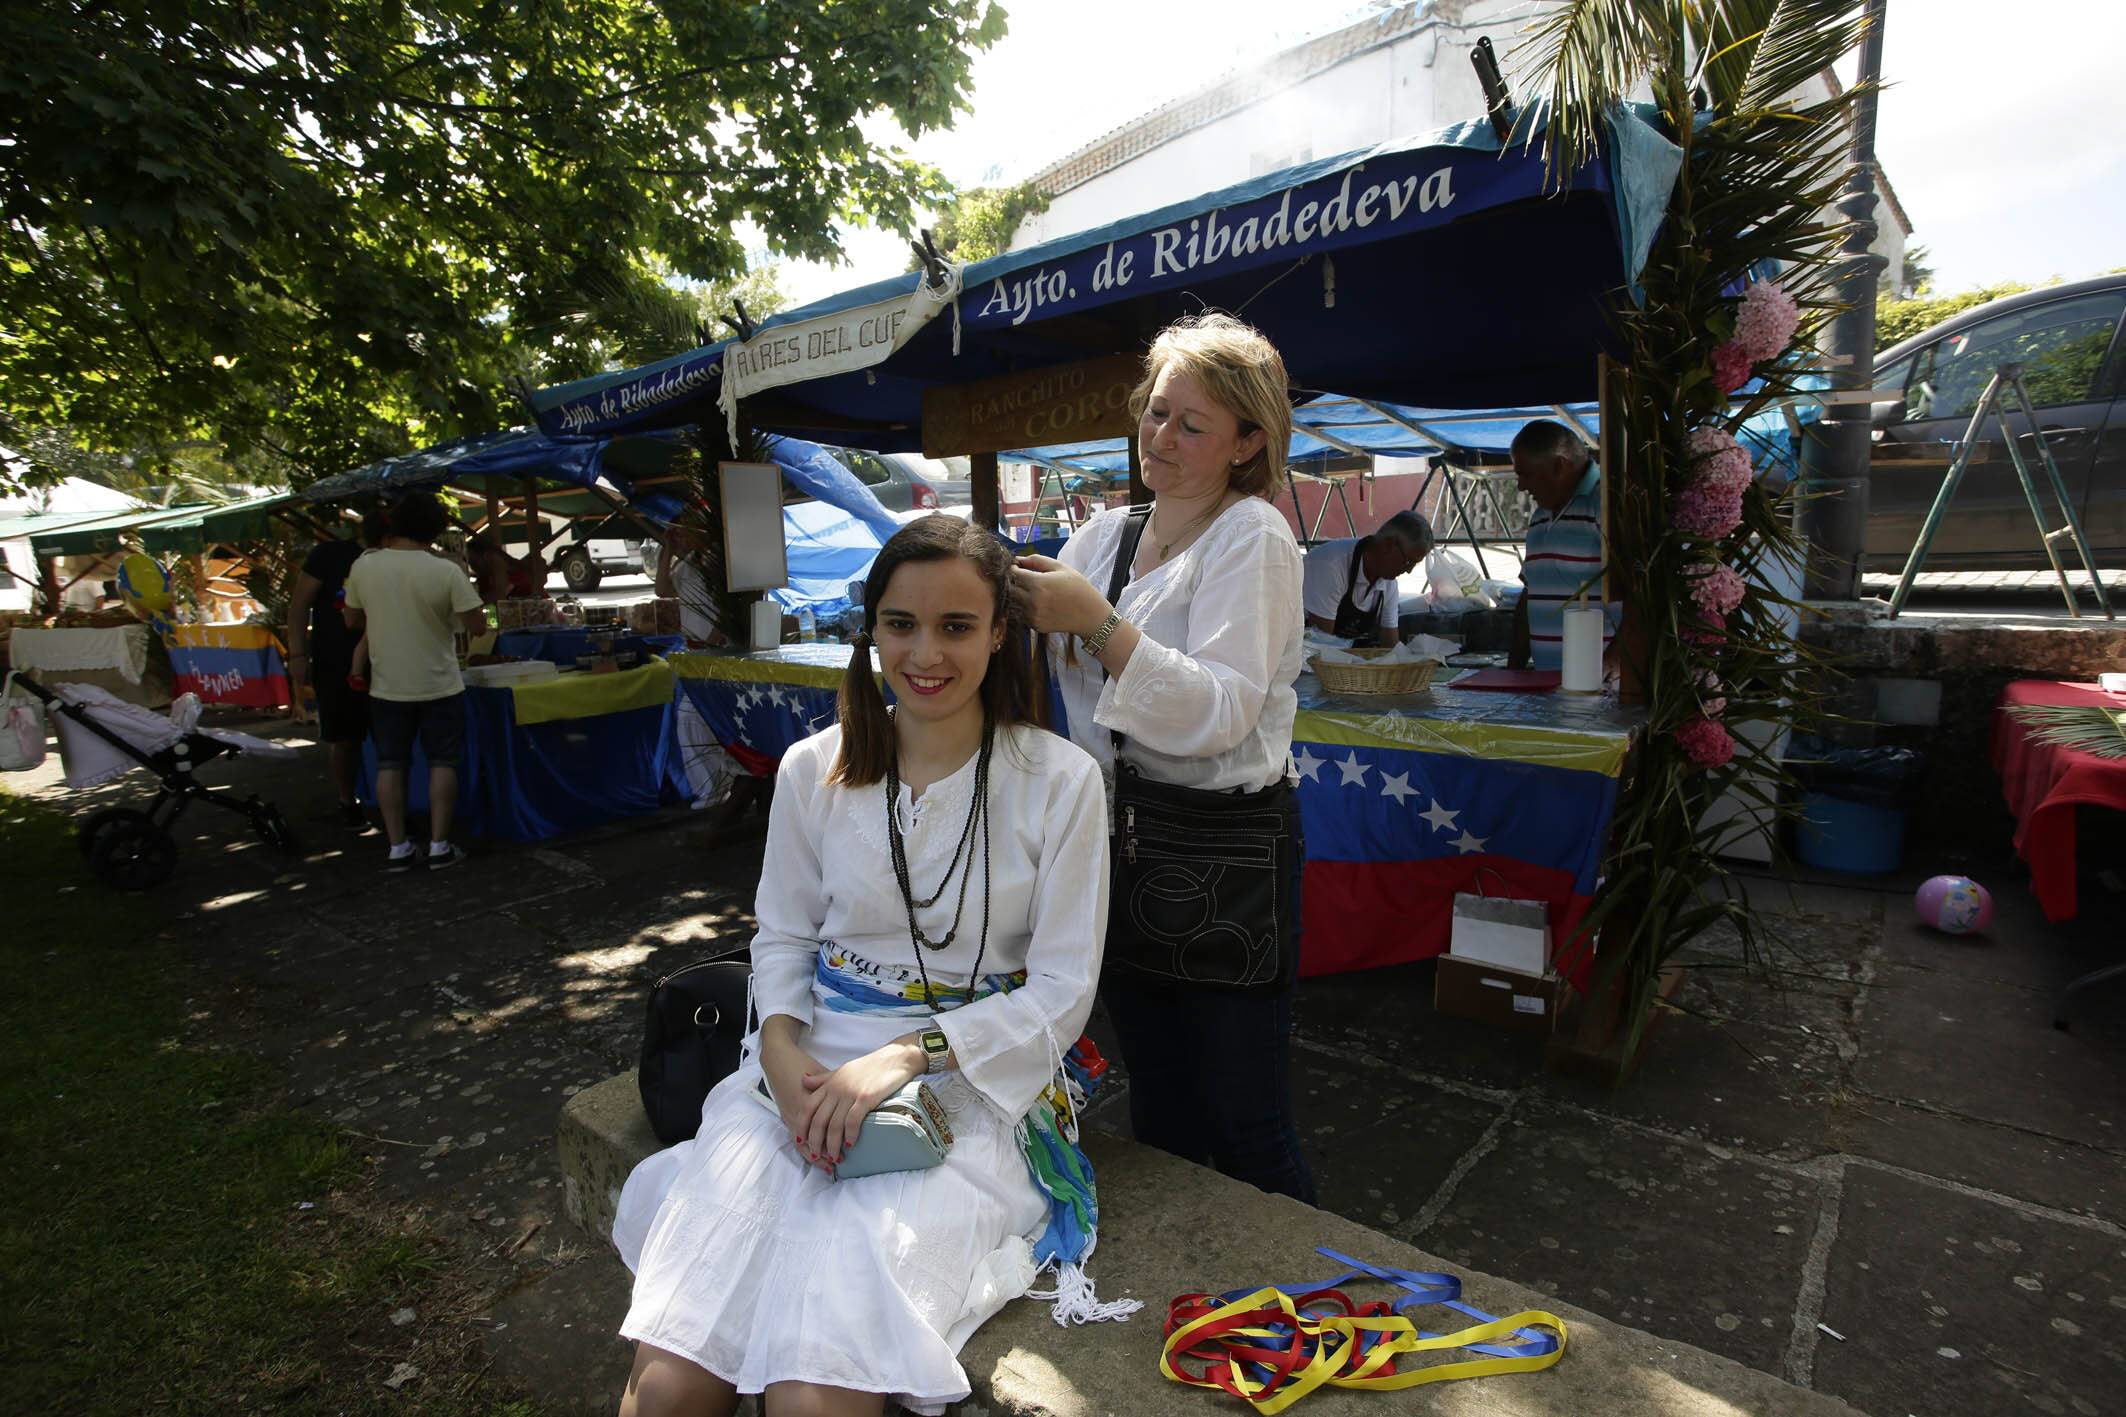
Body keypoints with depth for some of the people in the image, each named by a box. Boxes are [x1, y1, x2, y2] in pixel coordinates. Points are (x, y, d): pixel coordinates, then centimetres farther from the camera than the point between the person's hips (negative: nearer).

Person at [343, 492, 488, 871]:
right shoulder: (446, 571, -15)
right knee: (442, 762, 7)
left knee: (390, 765, 11)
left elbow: (353, 622, 8)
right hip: (439, 686, -2)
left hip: (387, 687, 3)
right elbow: (477, 625, -12)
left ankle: (398, 848, 13)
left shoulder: (363, 566, -4)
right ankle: (439, 846, 9)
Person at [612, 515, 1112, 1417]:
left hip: (966, 1083, -2)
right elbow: (783, 933, 13)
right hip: (807, 1064, 3)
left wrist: (904, 1056, -16)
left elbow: (1061, 990, -5)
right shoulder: (815, 769, 4)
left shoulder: (1059, 782, -6)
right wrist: (782, 1048, -7)